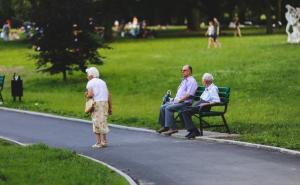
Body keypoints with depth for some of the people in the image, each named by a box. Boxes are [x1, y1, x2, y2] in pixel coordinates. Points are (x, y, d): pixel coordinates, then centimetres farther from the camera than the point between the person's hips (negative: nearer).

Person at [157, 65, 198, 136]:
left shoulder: (191, 81, -9)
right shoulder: (184, 80, 22)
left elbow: (189, 94, -19)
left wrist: (179, 100, -17)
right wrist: (175, 99, 12)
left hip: (185, 102, -10)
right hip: (177, 101, 10)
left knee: (168, 108, -26)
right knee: (163, 107, 0)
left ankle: (172, 128, -25)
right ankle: (164, 126, 4)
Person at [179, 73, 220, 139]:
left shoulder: (213, 88, -6)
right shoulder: (207, 88, 24)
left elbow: (217, 101, -17)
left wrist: (206, 104, -22)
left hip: (203, 106, -10)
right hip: (198, 104, 10)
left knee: (185, 112, -25)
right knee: (181, 112, -5)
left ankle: (193, 131, -23)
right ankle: (192, 130, -8)